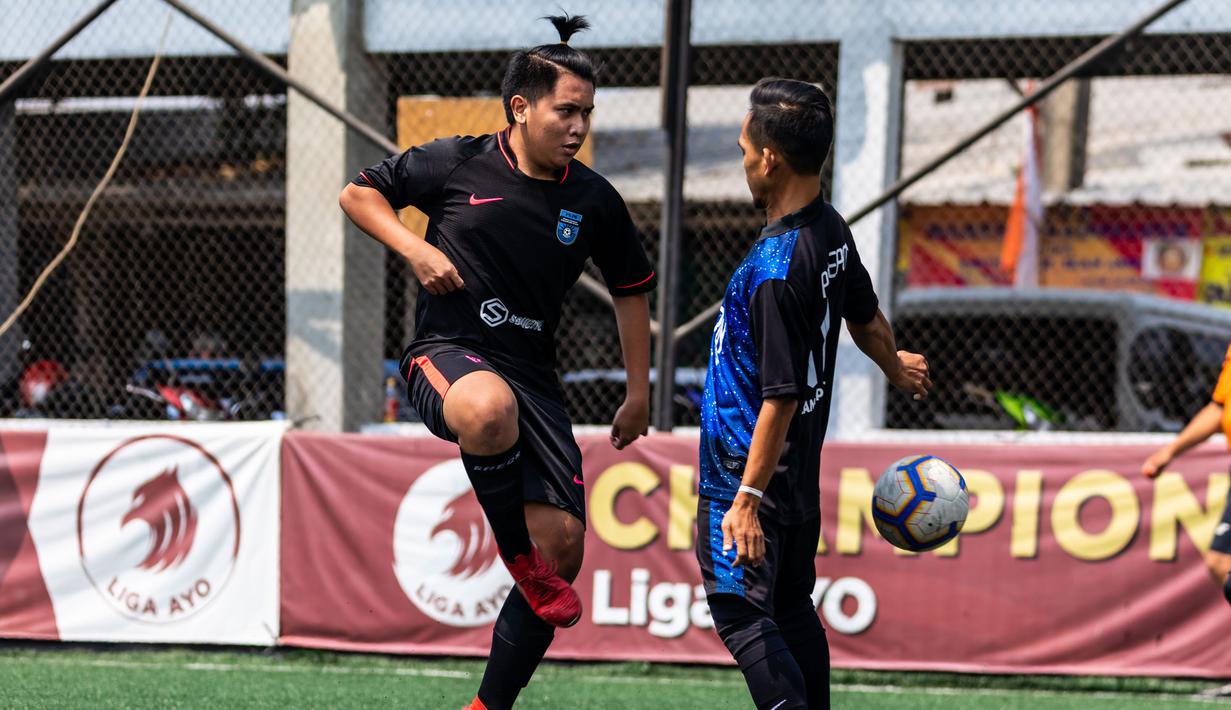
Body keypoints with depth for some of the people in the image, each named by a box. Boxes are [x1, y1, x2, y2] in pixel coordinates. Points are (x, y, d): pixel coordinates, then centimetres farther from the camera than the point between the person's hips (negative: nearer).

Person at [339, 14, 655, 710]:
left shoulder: (595, 201, 6)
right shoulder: (457, 163, -2)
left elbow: (632, 289, 20)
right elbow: (359, 192, 10)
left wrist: (639, 395, 16)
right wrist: (415, 247, -8)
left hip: (533, 376, 4)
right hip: (447, 355, -4)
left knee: (563, 544, -6)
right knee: (489, 408, -43)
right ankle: (520, 562, -21)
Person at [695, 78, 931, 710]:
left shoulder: (776, 269, -25)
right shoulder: (831, 230, 3)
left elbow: (782, 396, -25)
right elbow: (867, 320, 21)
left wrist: (748, 497, -24)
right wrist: (897, 368, 43)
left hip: (747, 471, -9)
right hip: (799, 475, 10)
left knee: (741, 614, -7)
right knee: (793, 610, 16)